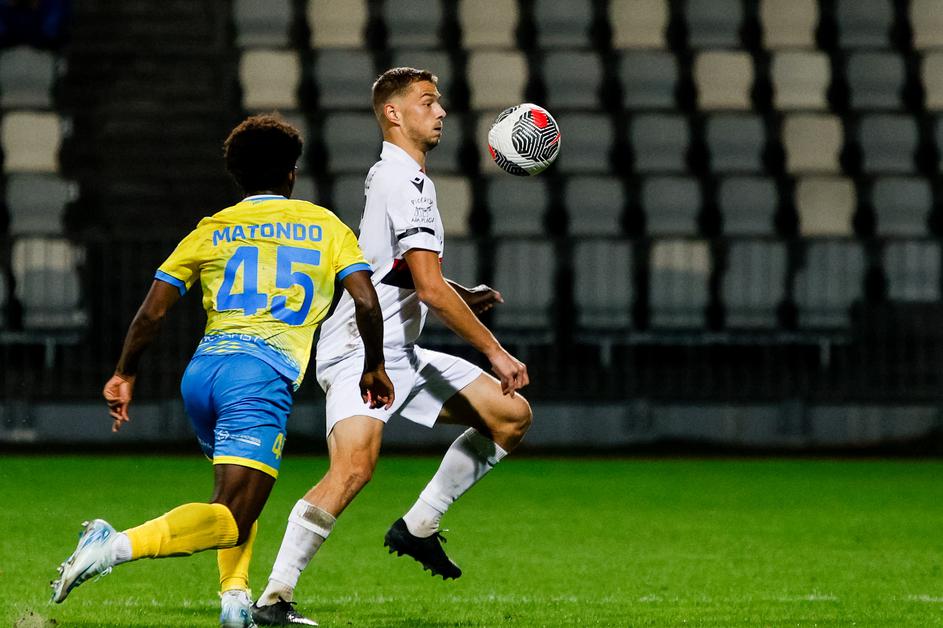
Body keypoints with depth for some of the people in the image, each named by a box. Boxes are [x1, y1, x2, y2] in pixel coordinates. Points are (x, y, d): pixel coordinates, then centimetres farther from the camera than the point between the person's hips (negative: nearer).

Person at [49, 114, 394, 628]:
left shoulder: (211, 230, 17)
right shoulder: (324, 225, 14)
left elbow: (152, 311, 11)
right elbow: (366, 302, 3)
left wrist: (124, 374, 22)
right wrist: (373, 367, 18)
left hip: (201, 372, 5)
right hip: (263, 377, -5)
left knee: (238, 492, 29)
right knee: (231, 520, -12)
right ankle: (116, 546, -34)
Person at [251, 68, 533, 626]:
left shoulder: (401, 178, 19)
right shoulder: (403, 184, -14)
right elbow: (431, 290, -20)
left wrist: (463, 297, 16)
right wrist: (495, 352, -16)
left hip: (400, 353, 10)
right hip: (361, 353, -10)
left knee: (513, 415, 8)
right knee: (355, 467, -29)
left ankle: (418, 527, 11)